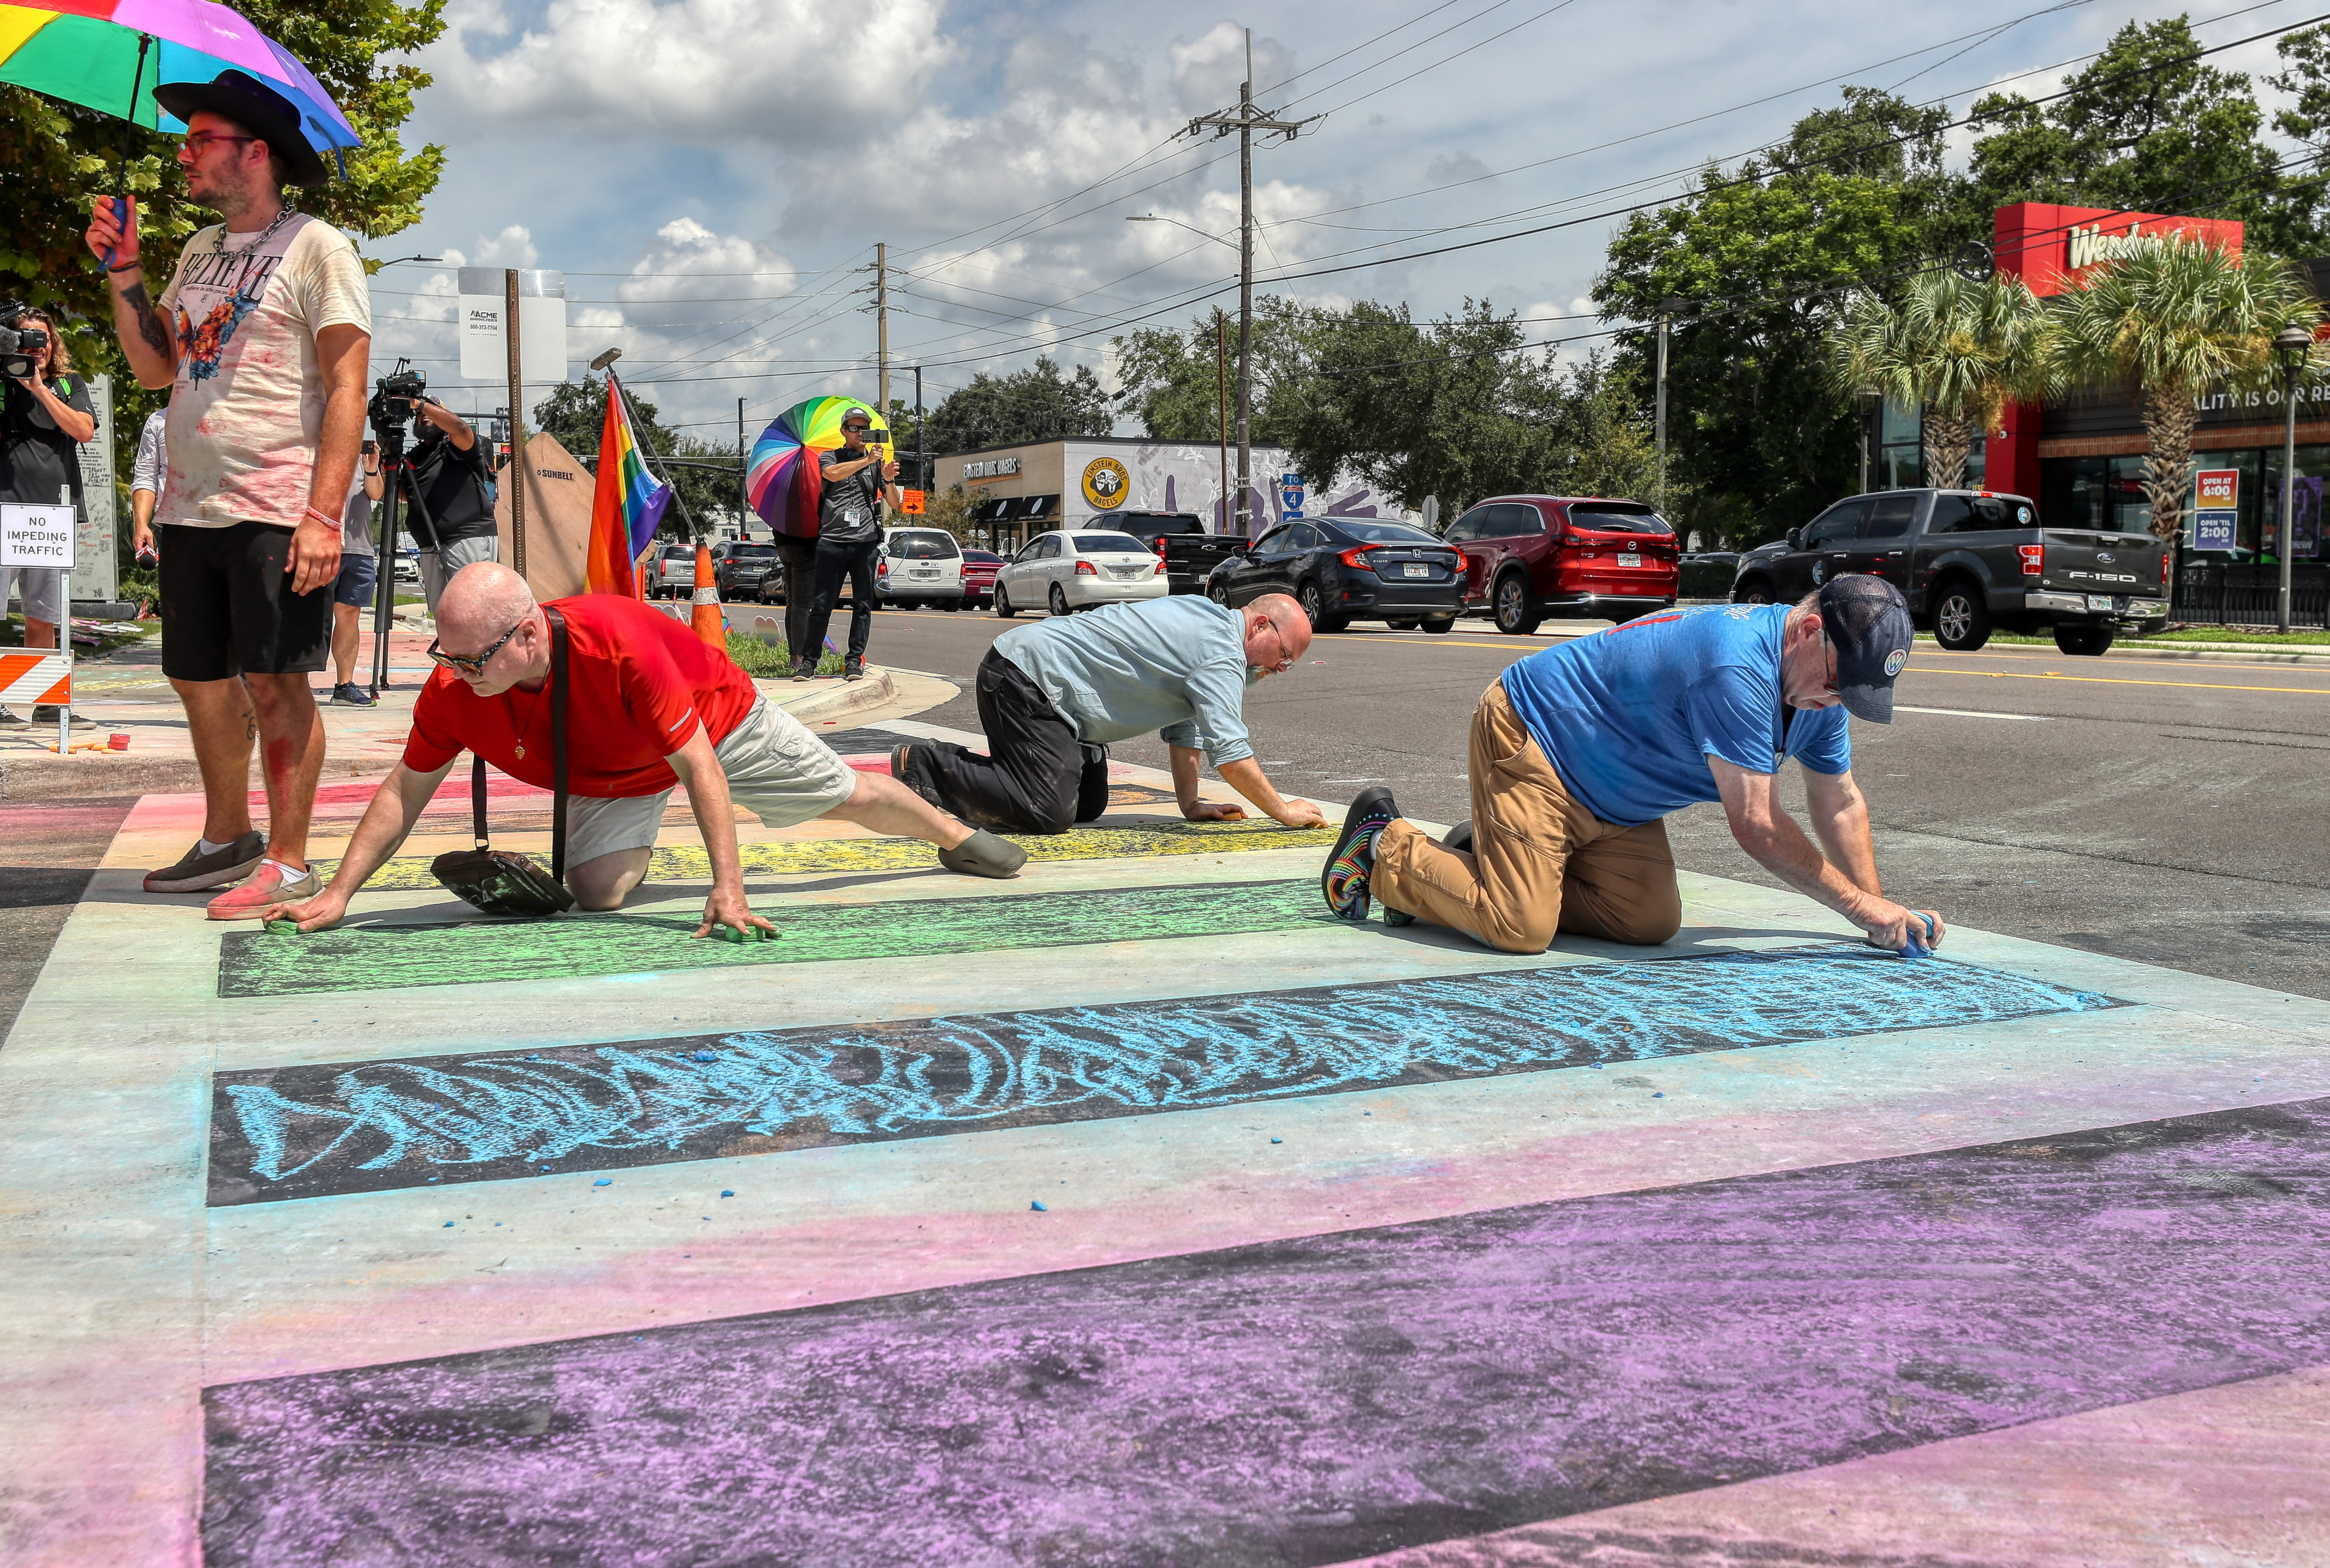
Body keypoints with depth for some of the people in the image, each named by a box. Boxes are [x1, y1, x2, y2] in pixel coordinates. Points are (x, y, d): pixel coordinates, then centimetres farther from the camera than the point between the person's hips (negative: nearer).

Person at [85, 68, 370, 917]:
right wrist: (124, 274, 7)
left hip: (276, 514, -8)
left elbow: (346, 391, -11)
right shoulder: (200, 251, 18)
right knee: (200, 679, 13)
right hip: (190, 510, 8)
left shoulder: (315, 248, -5)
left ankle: (288, 861, 1)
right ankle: (225, 840, 27)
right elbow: (155, 369, 21)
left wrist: (323, 514, -20)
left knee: (273, 683, -6)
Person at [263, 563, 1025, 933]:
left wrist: (728, 891, -44)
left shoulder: (619, 643, -44)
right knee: (597, 890, -17)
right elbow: (404, 791, -16)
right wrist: (337, 895, -23)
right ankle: (636, 848, 19)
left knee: (849, 794, 10)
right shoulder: (452, 691, -29)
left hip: (719, 722, -3)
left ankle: (955, 837, 38)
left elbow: (698, 765, -40)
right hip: (612, 774, 4)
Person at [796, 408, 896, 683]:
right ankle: (808, 661, 1)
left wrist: (889, 481, -9)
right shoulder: (829, 457, 13)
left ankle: (855, 660, 6)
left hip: (866, 543, 2)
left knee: (863, 605, 1)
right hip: (832, 541, -2)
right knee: (822, 604, -3)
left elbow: (895, 503, 11)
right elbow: (832, 474, -12)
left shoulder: (877, 463, 17)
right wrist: (866, 461, -16)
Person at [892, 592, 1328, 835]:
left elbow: (1185, 729, 17)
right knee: (1048, 812, -20)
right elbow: (1231, 755, -23)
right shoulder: (1222, 655, -18)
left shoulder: (1208, 618, 14)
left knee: (1089, 804, 11)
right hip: (1025, 679, -11)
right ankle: (925, 768, -6)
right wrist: (1284, 813, -12)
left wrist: (1190, 804, 11)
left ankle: (956, 765, 18)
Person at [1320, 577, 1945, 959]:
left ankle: (1493, 861, 13)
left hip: (1609, 790, 10)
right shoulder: (1738, 666, -33)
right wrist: (1860, 906, -22)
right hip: (1530, 735, -10)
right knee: (1521, 929, -19)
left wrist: (1878, 904, -1)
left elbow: (1840, 805, 9)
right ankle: (1389, 848, 5)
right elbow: (1755, 825, -30)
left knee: (1651, 921, -4)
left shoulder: (1820, 680, -2)